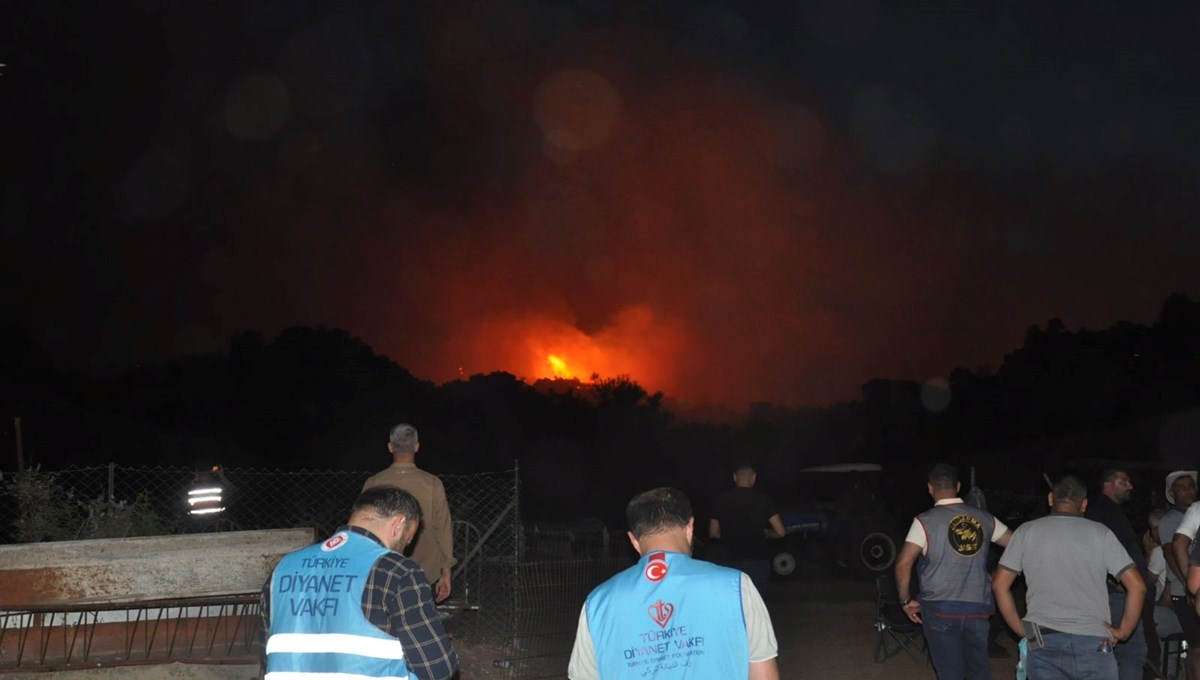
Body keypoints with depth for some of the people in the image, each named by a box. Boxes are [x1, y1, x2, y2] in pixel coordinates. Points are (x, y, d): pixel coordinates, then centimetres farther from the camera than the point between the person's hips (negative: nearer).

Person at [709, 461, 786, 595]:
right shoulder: (761, 499, -5)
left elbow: (713, 533, 11)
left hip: (733, 561, 2)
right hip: (758, 560, -1)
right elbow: (780, 532, -5)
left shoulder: (721, 500, 2)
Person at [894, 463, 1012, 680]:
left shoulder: (925, 521, -9)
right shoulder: (984, 519, 3)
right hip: (978, 609, 3)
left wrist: (906, 600, -4)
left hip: (940, 610, -3)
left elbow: (903, 563, -16)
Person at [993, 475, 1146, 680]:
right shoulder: (1100, 533, 5)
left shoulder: (1026, 531, 8)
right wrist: (1123, 631, 8)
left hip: (1043, 643, 1)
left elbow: (999, 584, 6)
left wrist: (1021, 630, 10)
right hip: (1093, 642, -1)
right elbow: (1137, 585, 1)